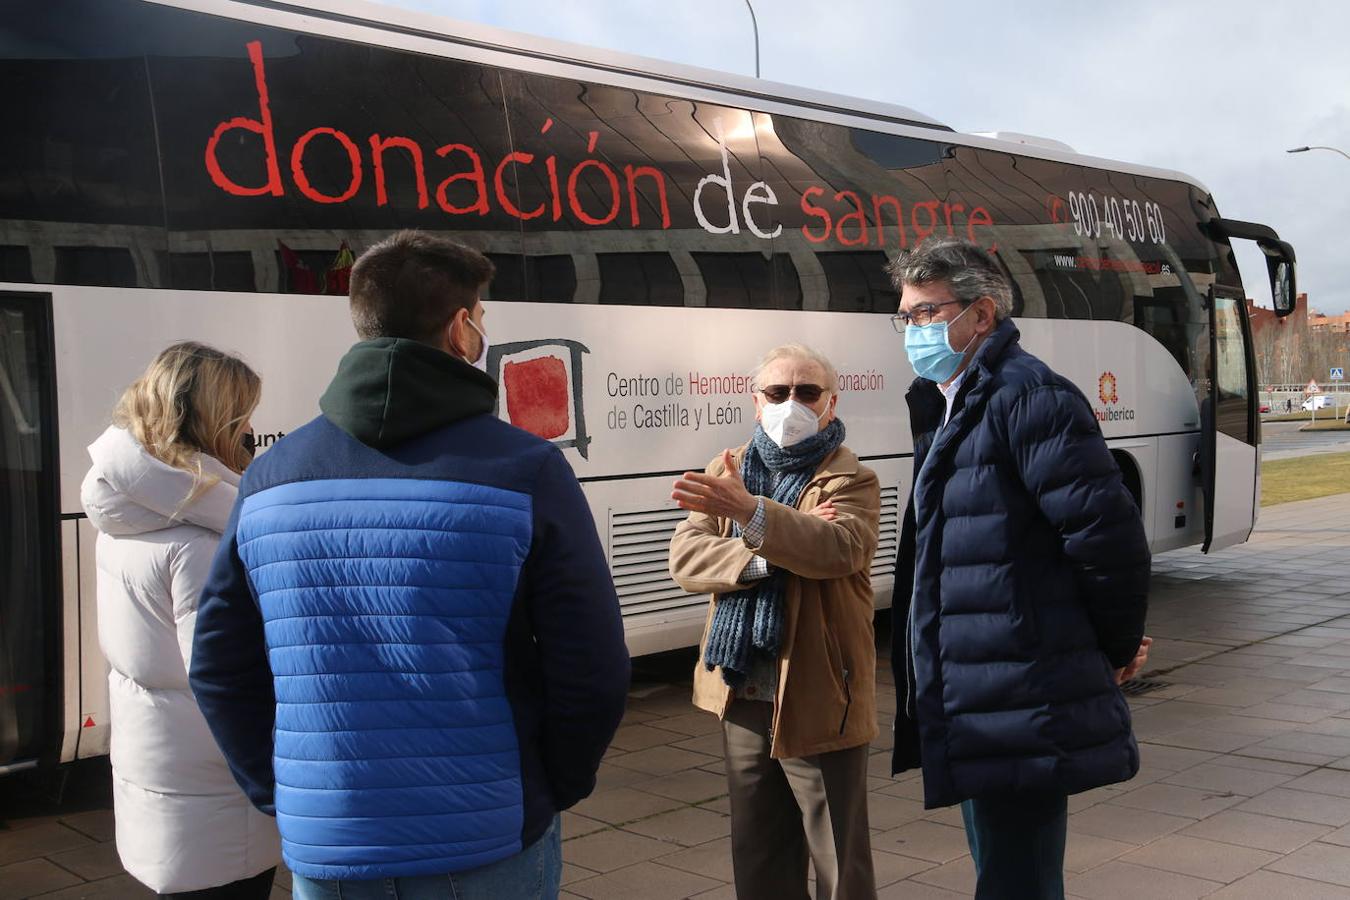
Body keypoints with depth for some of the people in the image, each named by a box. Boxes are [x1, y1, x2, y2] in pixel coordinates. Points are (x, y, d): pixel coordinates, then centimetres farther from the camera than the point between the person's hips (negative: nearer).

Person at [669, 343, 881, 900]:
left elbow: (839, 548, -27)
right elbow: (685, 559, -5)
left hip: (818, 703, -5)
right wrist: (768, 555, -19)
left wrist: (752, 513, -39)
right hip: (742, 696, 5)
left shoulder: (851, 480, -6)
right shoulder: (727, 470, 8)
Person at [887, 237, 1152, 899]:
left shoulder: (1025, 396, -15)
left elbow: (1108, 536, -20)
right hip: (979, 715, 10)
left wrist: (1117, 648, -6)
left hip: (1022, 717, -10)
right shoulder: (949, 410, 17)